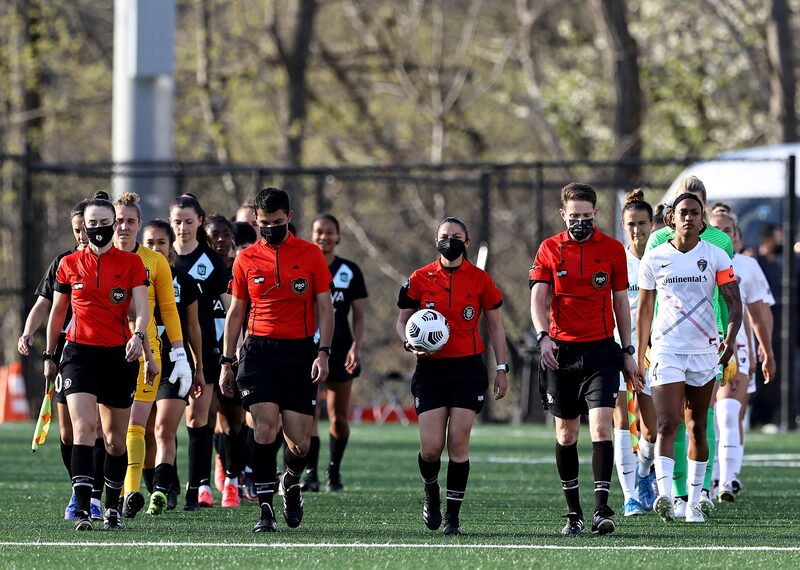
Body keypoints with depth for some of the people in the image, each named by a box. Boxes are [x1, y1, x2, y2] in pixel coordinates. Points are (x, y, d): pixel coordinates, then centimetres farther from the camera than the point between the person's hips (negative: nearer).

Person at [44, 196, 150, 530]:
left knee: (115, 440, 9)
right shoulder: (69, 264, 6)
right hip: (80, 353, -1)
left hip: (119, 355, 1)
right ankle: (82, 511, -24)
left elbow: (142, 308, -8)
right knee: (83, 427, -18)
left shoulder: (131, 263, 2)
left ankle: (112, 508, 26)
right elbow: (57, 313, 16)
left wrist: (138, 335, -28)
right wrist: (48, 356, 17)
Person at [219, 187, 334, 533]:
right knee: (265, 426, -14)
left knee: (299, 440, -1)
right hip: (259, 352, 0)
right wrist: (226, 362, 10)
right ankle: (265, 510, -11)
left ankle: (292, 482, 33)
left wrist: (323, 352, -7)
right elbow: (235, 313, 13)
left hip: (300, 352, 0)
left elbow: (324, 308, 5)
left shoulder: (311, 255, 4)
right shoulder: (246, 260, 7)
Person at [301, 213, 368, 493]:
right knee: (309, 414, -17)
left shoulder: (350, 271, 5)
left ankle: (334, 470, 25)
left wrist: (356, 347, -8)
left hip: (340, 349, 1)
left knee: (339, 419, 6)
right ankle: (311, 473, -21)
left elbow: (359, 315, 5)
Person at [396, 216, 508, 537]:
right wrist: (410, 344, -9)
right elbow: (402, 321, 13)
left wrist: (501, 369, 6)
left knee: (458, 444, -7)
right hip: (430, 369, 0)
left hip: (468, 368, 0)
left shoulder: (480, 280, 4)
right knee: (431, 447, -7)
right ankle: (431, 492, 25)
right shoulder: (420, 279, 4)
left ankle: (453, 516, 0)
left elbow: (495, 326, 11)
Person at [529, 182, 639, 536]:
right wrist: (543, 337, -22)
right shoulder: (549, 249, 3)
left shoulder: (612, 250, 3)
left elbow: (621, 303, 9)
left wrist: (628, 352, 7)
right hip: (561, 351, 1)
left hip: (601, 350, -1)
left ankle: (601, 510, -18)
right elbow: (537, 298, -5)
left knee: (601, 428, -15)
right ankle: (573, 513, 17)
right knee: (566, 434, 7)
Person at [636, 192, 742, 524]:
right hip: (666, 350, -1)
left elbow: (734, 302, -2)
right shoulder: (654, 258, 3)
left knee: (697, 428, 8)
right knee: (667, 425, -16)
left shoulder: (716, 257, 1)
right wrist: (639, 356, 12)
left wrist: (731, 337, -20)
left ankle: (694, 502, 15)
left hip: (704, 350, 1)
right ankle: (665, 496, -28)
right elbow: (644, 310, 11)